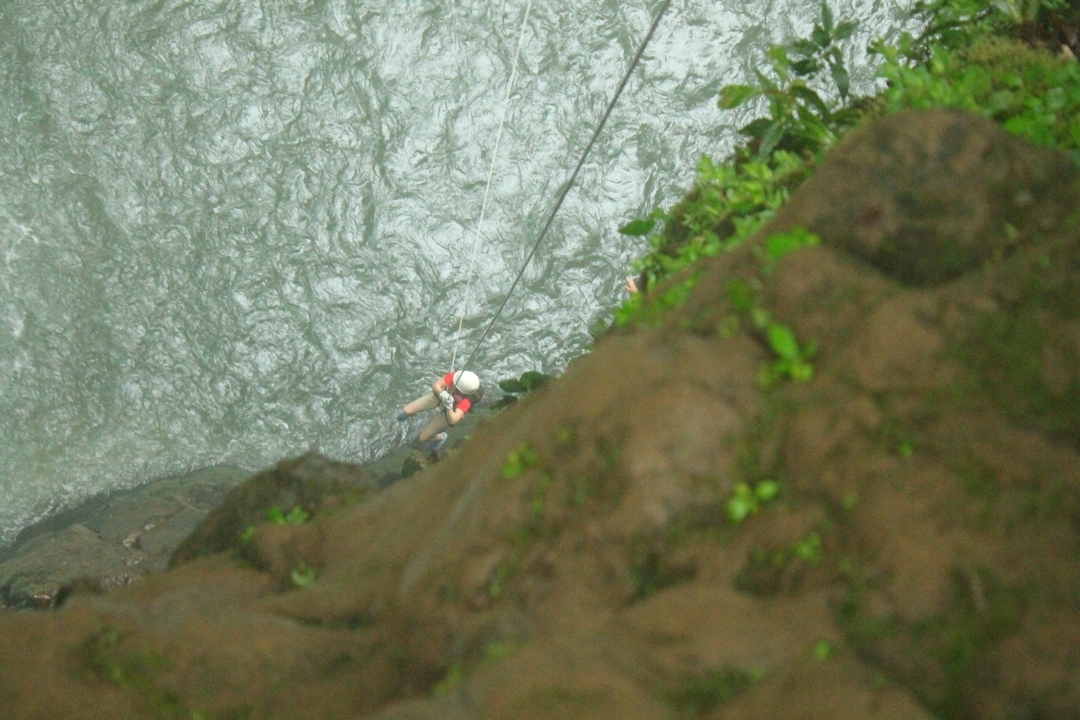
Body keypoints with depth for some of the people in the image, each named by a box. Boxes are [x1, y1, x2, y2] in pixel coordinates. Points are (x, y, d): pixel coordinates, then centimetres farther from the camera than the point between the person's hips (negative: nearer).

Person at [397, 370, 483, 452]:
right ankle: (408, 412, 34)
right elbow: (435, 385, -25)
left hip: (449, 411, -2)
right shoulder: (455, 377, -36)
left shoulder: (466, 401, -43)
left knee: (423, 438, 3)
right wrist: (442, 394, -44)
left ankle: (440, 437, 40)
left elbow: (452, 420, -41)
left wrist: (449, 406, -55)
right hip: (439, 394, 3)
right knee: (407, 411, -7)